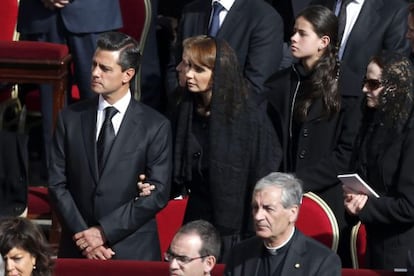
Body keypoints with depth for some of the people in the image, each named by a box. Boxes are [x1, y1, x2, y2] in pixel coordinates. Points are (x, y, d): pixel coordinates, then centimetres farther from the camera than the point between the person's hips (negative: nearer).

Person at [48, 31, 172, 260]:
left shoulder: (156, 127, -3)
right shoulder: (70, 118, 4)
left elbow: (158, 194, -7)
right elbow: (57, 184, 2)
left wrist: (104, 231, -12)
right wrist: (83, 234, -9)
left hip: (133, 251, -2)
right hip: (77, 249, 2)